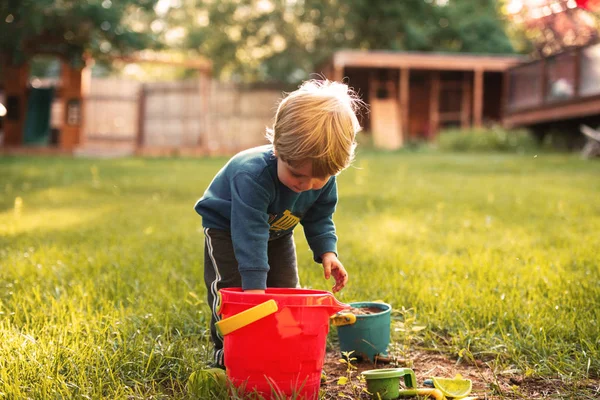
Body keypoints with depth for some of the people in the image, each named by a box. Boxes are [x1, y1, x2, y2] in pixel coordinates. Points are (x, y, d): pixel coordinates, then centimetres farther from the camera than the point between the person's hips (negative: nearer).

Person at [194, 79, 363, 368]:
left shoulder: (324, 180, -25)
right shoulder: (252, 175, -45)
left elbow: (319, 219, -7)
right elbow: (250, 234, -47)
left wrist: (326, 251, -23)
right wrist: (255, 284, -49)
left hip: (277, 233, 5)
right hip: (227, 227, -5)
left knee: (287, 291, 3)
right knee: (231, 291, -14)